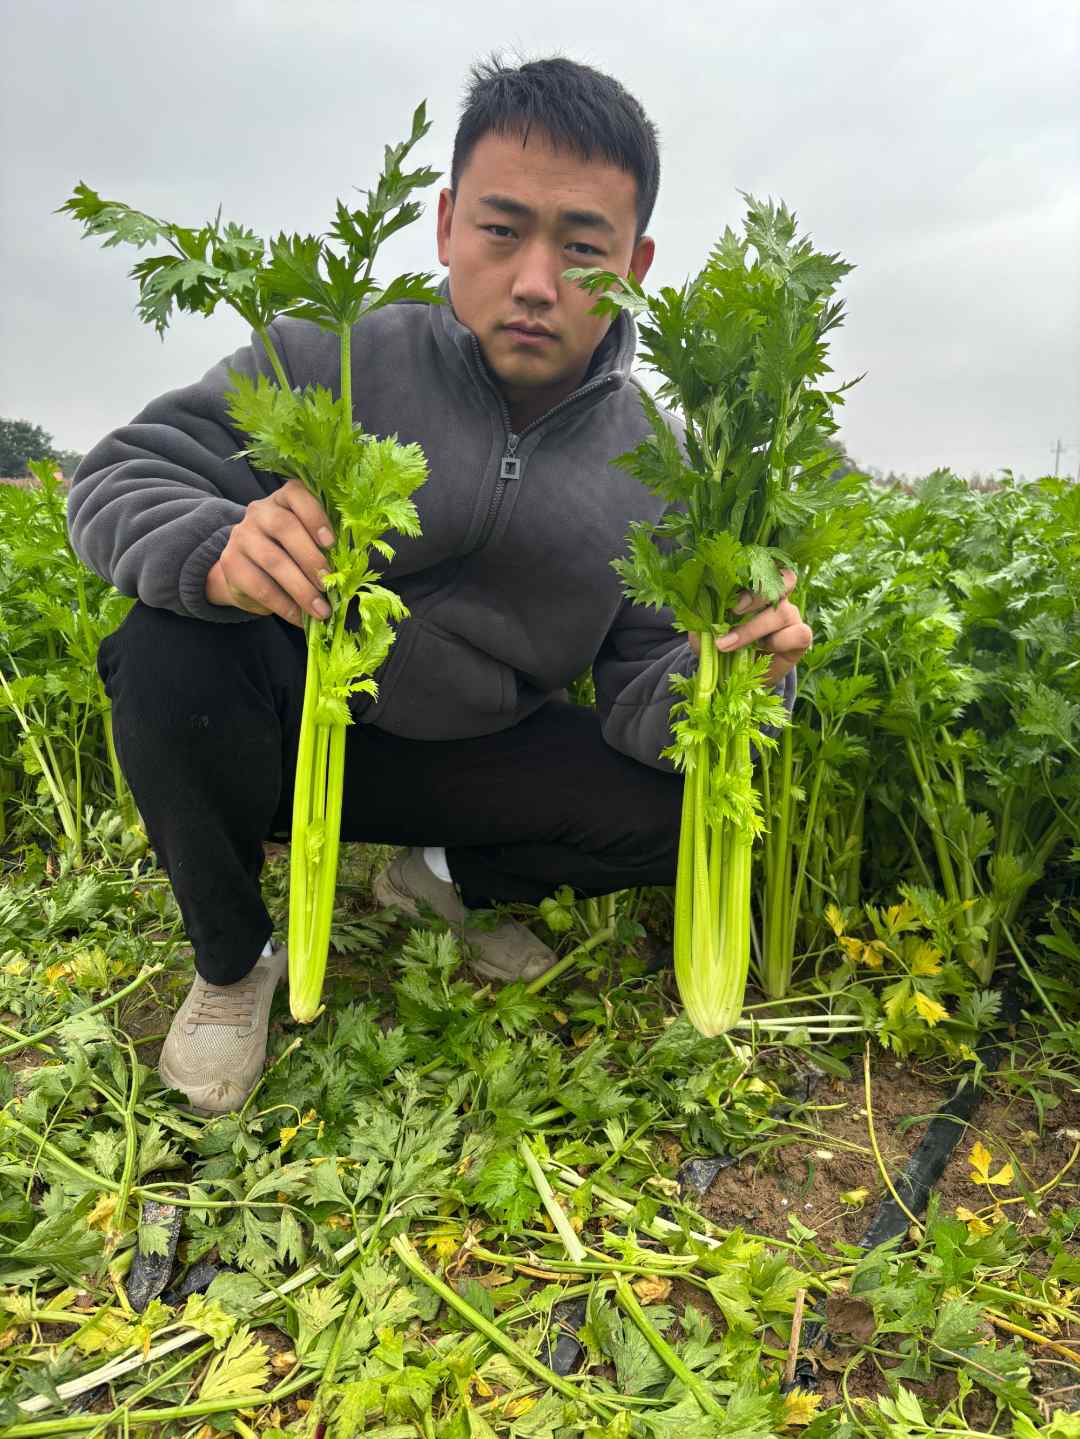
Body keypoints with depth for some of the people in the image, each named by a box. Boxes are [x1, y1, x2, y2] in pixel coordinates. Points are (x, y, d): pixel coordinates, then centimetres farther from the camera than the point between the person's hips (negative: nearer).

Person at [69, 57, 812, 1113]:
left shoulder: (656, 473, -8)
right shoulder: (329, 361, -15)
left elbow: (641, 708, -8)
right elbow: (116, 480, -15)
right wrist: (219, 551, -38)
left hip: (467, 761, 2)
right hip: (290, 719, -1)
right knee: (168, 649, -31)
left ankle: (444, 873, 15)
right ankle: (231, 963, -2)